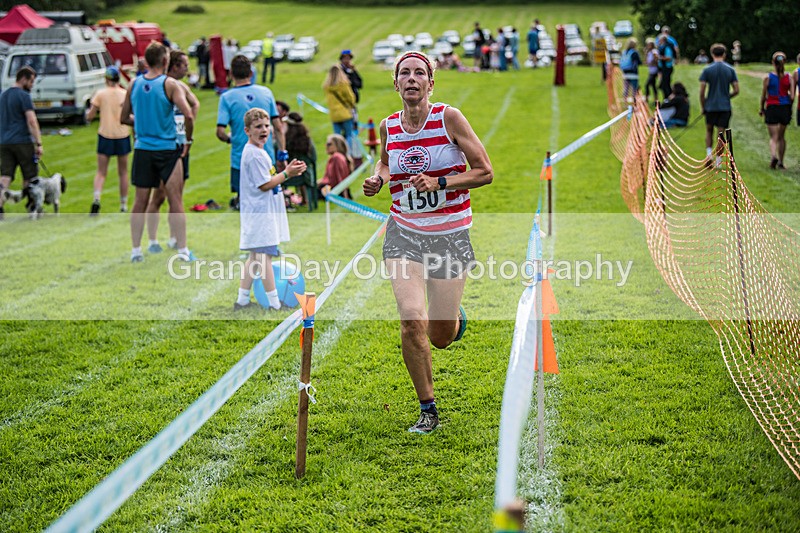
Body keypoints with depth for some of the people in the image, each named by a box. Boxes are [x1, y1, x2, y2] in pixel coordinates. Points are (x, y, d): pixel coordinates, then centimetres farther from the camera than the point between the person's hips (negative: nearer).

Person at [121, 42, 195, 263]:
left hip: (142, 149, 4)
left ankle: (136, 250, 10)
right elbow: (188, 115, -19)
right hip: (167, 148, -4)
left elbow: (124, 118, 10)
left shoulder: (134, 84, 4)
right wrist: (188, 140, -5)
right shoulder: (170, 84, -9)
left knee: (140, 201, 9)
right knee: (175, 201, 1)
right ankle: (182, 250, 1)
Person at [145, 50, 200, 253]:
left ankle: (173, 239, 18)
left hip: (181, 146, 7)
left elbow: (195, 104, 30)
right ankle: (152, 241, -1)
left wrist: (188, 128, 21)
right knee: (159, 196, -5)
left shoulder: (182, 87, 10)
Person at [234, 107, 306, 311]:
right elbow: (265, 185, -18)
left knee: (255, 256, 14)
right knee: (265, 255, -8)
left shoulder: (258, 152, 16)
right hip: (261, 213, -11)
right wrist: (287, 174, -12)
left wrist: (288, 171, 8)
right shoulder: (254, 154, -16)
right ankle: (275, 303, -7)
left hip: (259, 212, 11)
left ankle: (242, 300, 18)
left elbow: (268, 179, 18)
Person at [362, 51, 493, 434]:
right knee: (411, 319, -18)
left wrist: (438, 182, -20)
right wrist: (377, 180, 1)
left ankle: (454, 316, 43)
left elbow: (485, 172, -8)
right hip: (404, 233, 2)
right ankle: (428, 410, 0)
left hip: (450, 235, -2)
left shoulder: (448, 117, -10)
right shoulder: (388, 126, 1)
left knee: (440, 337, 3)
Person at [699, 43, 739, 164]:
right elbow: (736, 90, -1)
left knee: (709, 131, 17)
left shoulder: (707, 70, -5)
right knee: (721, 133, 4)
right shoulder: (731, 70, 0)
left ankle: (709, 153, -1)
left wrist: (702, 106, 4)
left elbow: (702, 91, -8)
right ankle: (718, 161, 3)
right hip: (725, 107, 1)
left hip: (710, 106, -1)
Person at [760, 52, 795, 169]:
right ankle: (780, 162, 22)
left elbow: (764, 96, -2)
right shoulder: (789, 77, -3)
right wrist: (788, 107, 13)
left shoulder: (768, 77, -7)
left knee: (773, 137, 1)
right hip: (785, 108, 2)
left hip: (771, 108, -2)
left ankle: (773, 156, -25)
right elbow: (792, 97, -5)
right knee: (781, 137, 17)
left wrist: (762, 109, 12)